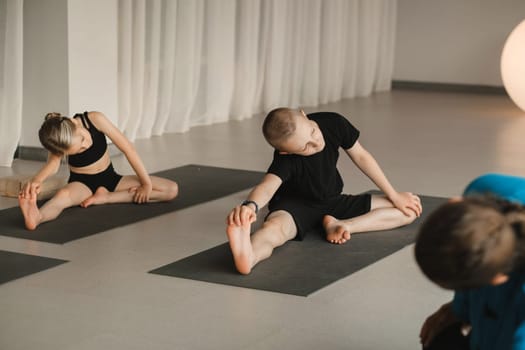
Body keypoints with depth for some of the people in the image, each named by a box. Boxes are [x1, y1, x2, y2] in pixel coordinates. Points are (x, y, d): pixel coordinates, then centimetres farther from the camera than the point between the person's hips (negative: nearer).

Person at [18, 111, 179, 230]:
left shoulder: (95, 120, -24)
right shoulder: (59, 143, -23)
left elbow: (128, 148, -18)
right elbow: (53, 164, -41)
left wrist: (147, 183, -18)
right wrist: (37, 179, -65)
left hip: (109, 178, 3)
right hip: (82, 184, -3)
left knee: (171, 189, -14)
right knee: (63, 195, -39)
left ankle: (106, 197, -19)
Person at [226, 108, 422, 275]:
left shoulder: (333, 124, -17)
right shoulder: (286, 160, -30)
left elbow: (360, 156, -2)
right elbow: (268, 185, -49)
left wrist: (393, 195, 1)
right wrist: (250, 205, -72)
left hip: (333, 203, 6)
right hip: (294, 206, -6)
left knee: (409, 210, -6)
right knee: (275, 226, -41)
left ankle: (341, 225, -23)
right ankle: (248, 257, -76)